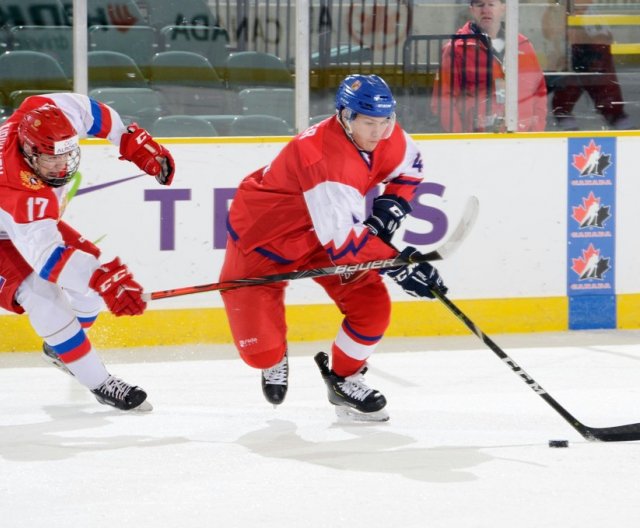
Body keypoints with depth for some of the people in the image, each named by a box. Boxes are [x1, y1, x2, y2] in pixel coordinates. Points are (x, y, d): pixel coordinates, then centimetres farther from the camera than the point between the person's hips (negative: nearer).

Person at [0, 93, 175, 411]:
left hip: (38, 221, 8)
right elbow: (44, 253, -53)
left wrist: (134, 143, -8)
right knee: (41, 293, -27)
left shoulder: (50, 112, -30)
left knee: (94, 273, 7)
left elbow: (95, 114, -7)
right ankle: (100, 384, -18)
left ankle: (59, 348, 34)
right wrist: (101, 278, -65)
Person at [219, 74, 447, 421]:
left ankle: (344, 379, 16)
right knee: (259, 348, -9)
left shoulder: (385, 136, -14)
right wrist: (398, 265, -41)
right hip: (262, 240, -7)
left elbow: (409, 165, 11)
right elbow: (342, 238, -40)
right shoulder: (322, 155, -39)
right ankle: (273, 361, 29)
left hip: (321, 233, 7)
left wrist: (391, 204, -6)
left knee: (372, 307, -9)